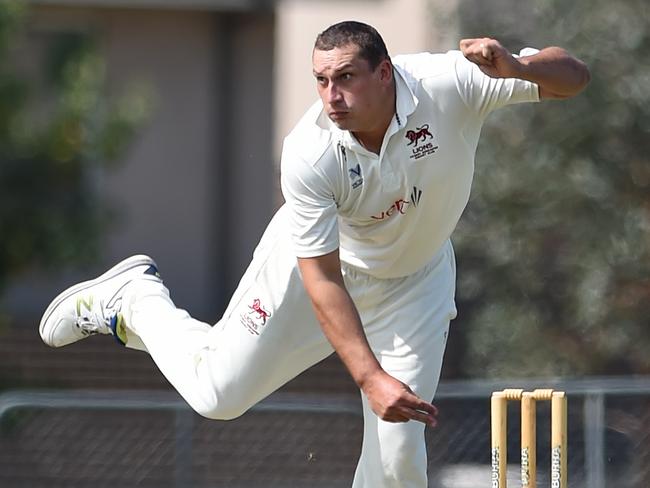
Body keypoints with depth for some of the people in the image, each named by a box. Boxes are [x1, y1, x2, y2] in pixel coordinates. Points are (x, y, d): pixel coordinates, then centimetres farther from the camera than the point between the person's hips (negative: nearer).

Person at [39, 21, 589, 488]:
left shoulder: (447, 82, -31)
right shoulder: (310, 155, -34)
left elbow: (574, 77, -27)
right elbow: (323, 281, -30)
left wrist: (515, 68, -49)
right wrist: (371, 378, -38)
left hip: (413, 282, 2)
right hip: (315, 262, -2)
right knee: (217, 392, 1)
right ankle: (135, 300, 28)